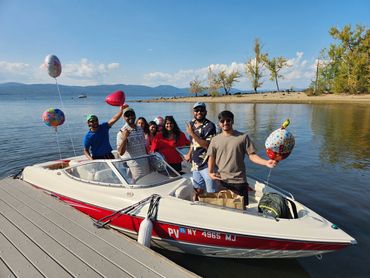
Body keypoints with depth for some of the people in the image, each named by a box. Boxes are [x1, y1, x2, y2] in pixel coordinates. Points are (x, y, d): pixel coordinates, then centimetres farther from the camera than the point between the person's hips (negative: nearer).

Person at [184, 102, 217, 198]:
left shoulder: (210, 126, -14)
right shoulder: (192, 123, 8)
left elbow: (208, 145, -24)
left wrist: (192, 134, -24)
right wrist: (189, 154, 10)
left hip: (206, 165, -7)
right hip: (195, 163, 7)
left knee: (211, 192, -2)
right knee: (198, 189, 21)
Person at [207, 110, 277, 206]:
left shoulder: (243, 137, -1)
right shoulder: (215, 139, 5)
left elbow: (252, 155, -4)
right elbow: (211, 157, 8)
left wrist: (266, 162, -19)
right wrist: (210, 172, -6)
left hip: (239, 181, -2)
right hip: (221, 180, 2)